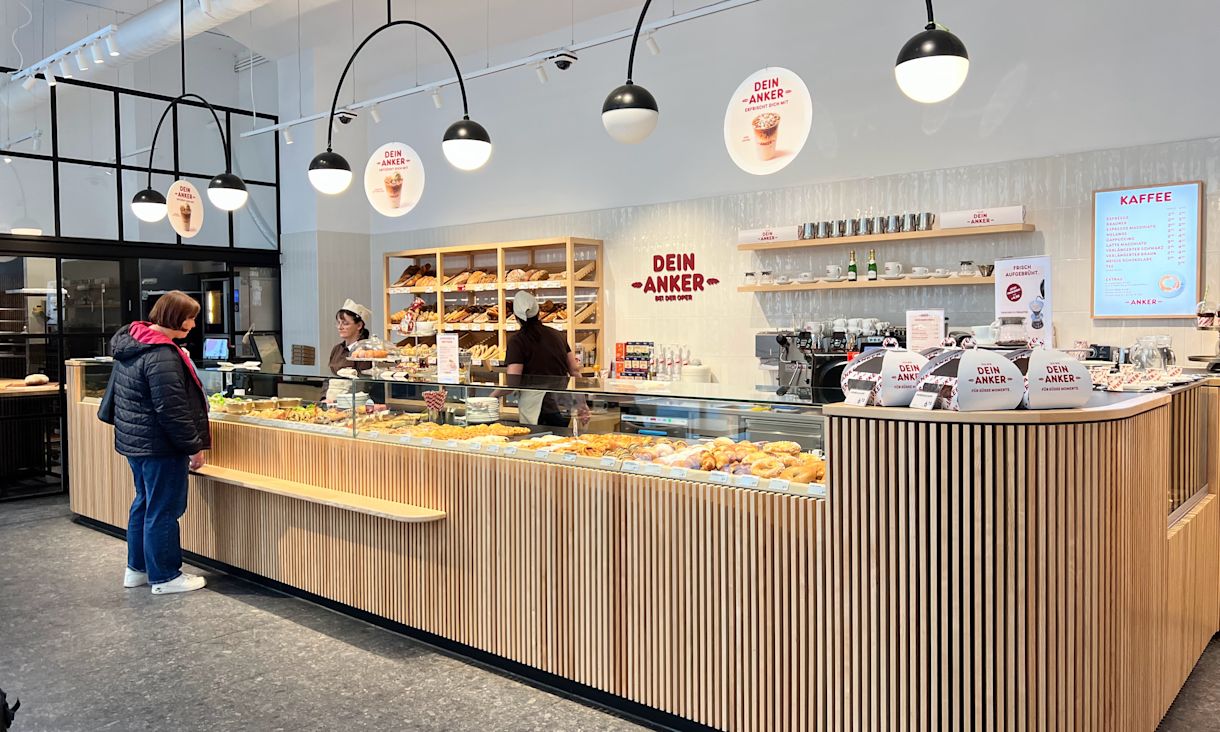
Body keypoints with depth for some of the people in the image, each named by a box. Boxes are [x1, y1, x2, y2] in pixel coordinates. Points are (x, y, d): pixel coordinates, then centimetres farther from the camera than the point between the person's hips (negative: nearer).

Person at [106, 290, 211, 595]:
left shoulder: (130, 343, 9)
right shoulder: (162, 356, -23)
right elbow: (173, 411, -24)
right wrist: (194, 446, -16)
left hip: (133, 440, 10)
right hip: (159, 445, -10)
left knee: (144, 503, 20)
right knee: (163, 510, 0)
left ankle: (137, 569, 31)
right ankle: (164, 577, 11)